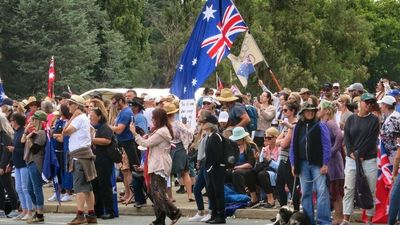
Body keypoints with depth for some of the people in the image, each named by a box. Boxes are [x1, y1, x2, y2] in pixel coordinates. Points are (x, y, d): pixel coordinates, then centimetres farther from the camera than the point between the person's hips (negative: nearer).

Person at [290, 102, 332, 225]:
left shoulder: (320, 126, -2)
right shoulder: (297, 128, 10)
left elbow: (326, 146, -5)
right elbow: (293, 147, 12)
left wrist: (325, 164, -10)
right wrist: (293, 164, 6)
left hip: (317, 164, -4)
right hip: (303, 164, 4)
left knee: (322, 191, -9)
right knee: (306, 193, 7)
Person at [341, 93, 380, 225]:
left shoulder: (374, 120, 2)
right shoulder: (351, 119, 8)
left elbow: (371, 139, -7)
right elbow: (346, 137, 2)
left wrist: (360, 154, -13)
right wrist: (351, 152, -13)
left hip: (369, 159, -1)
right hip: (351, 159, 2)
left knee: (370, 191, 0)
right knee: (349, 189, 0)